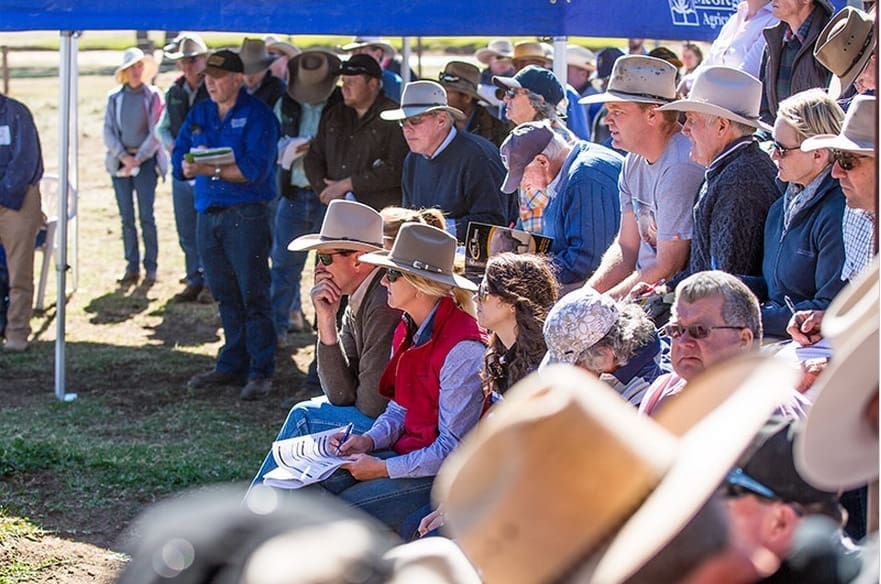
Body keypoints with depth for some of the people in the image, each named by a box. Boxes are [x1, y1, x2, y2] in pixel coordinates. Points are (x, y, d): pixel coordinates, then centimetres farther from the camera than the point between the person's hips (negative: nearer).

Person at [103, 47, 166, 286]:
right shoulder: (115, 98, 9)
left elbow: (156, 132, -3)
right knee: (126, 217, 3)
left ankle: (151, 267, -2)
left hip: (146, 160, -3)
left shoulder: (153, 96, 2)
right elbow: (108, 131, 4)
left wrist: (138, 159, -10)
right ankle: (131, 267, 6)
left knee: (146, 216, -7)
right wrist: (123, 157, -8)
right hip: (120, 160, 3)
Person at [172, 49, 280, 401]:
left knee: (253, 294, -5)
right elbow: (180, 160, 9)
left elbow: (254, 168, -17)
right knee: (225, 294, 12)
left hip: (246, 215, -6)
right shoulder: (199, 114, 14)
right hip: (208, 213, 6)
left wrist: (211, 169, -21)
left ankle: (261, 371, -2)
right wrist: (189, 167, -14)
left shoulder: (257, 115, -6)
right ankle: (232, 365, 20)